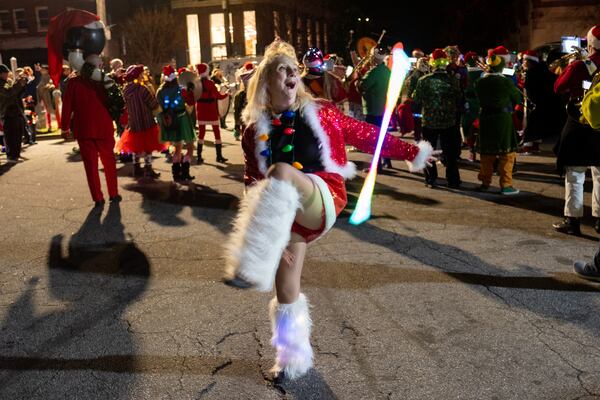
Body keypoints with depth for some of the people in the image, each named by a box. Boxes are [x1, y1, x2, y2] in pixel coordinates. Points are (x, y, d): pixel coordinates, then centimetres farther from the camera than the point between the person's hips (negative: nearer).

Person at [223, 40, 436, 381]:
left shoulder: (319, 113, 6)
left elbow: (365, 135, 10)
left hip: (324, 199, -3)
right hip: (283, 215, 3)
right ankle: (294, 356, 28)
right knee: (286, 288, 3)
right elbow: (252, 180, 10)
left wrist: (411, 152, 12)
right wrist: (256, 217, -3)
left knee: (281, 172, -34)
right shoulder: (255, 131, 7)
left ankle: (254, 268, -42)